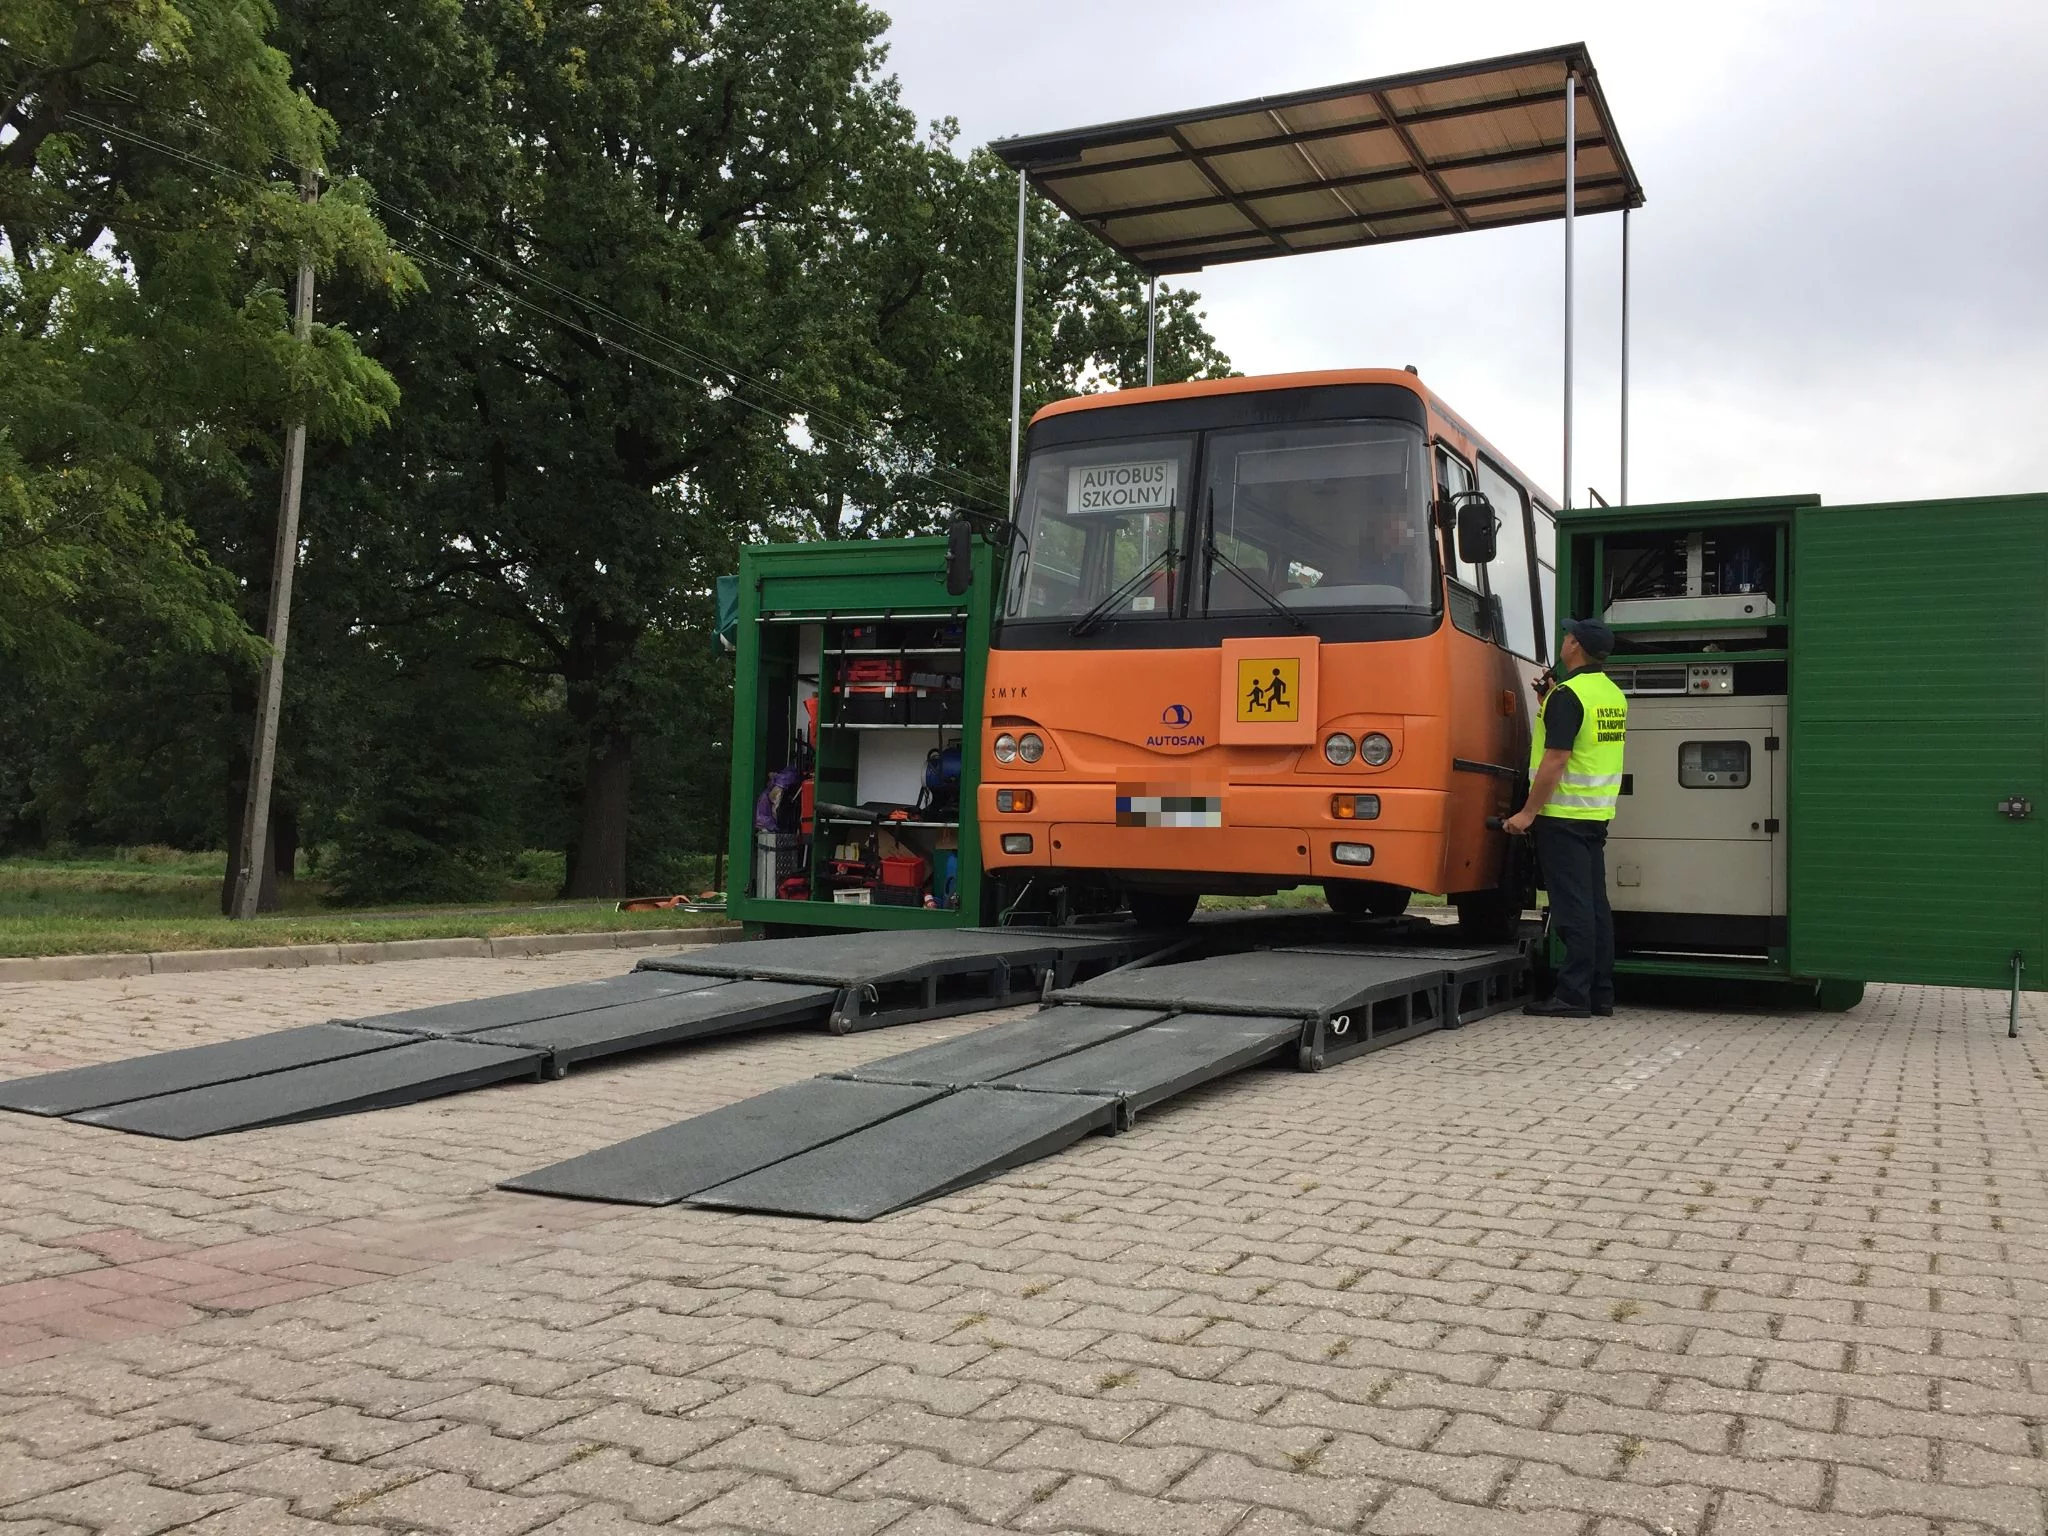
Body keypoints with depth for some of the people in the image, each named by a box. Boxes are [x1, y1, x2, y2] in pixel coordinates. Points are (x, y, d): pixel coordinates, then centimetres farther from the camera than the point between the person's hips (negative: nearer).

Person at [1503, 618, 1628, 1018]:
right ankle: (1600, 994, 15)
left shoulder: (1568, 694, -15)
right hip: (1597, 815, 9)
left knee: (1572, 907, -7)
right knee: (1595, 905, 11)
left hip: (1564, 816, -9)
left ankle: (1573, 996, -5)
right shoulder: (1613, 695, 12)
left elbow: (1555, 760, -20)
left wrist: (1528, 813, -17)